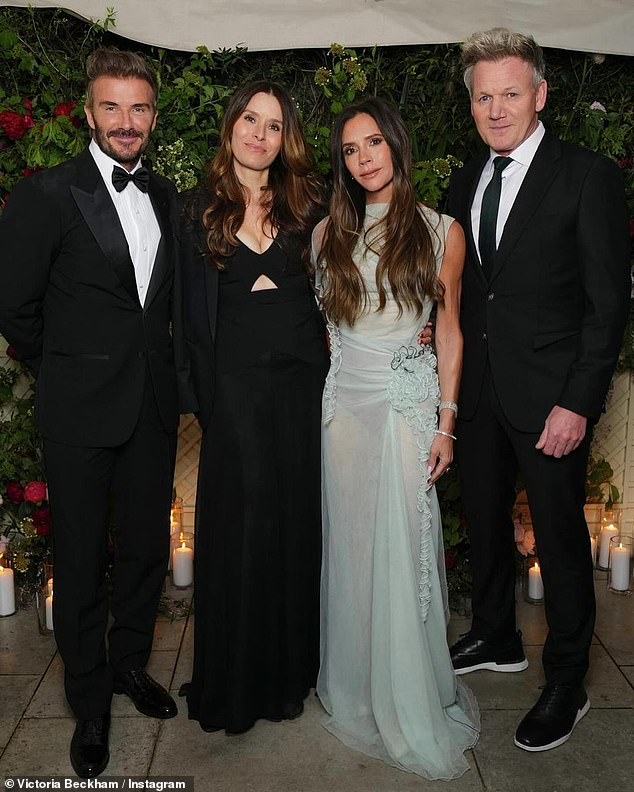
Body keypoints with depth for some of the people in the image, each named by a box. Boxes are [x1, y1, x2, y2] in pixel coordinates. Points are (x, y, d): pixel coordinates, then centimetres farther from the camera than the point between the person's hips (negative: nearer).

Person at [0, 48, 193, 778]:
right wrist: (65, 372, 2)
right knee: (81, 561, 8)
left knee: (147, 548, 15)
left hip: (154, 406, 5)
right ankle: (90, 703, 27)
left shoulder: (164, 196, 8)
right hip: (81, 414, -5)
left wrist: (162, 362, 9)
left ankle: (129, 663, 38)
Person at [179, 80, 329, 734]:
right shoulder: (200, 213, 4)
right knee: (241, 525, 2)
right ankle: (236, 678, 20)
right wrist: (208, 402, -1)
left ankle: (290, 667, 25)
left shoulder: (306, 205, 8)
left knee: (299, 522, 8)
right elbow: (196, 319, 3)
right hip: (237, 385, -1)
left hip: (304, 382, 2)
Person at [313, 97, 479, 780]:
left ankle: (412, 705, 19)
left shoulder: (441, 231, 1)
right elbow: (317, 320, 12)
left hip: (409, 400, -2)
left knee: (403, 549, 0)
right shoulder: (329, 233, 7)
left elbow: (449, 329, 2)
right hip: (343, 400, 2)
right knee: (349, 545, 8)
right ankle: (354, 689, 26)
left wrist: (446, 421, -3)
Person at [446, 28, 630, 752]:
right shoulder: (465, 183, 10)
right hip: (477, 390, 6)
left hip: (550, 394, -6)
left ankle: (566, 683, 22)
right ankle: (496, 638, 39)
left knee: (560, 537, 5)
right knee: (484, 522, 18)